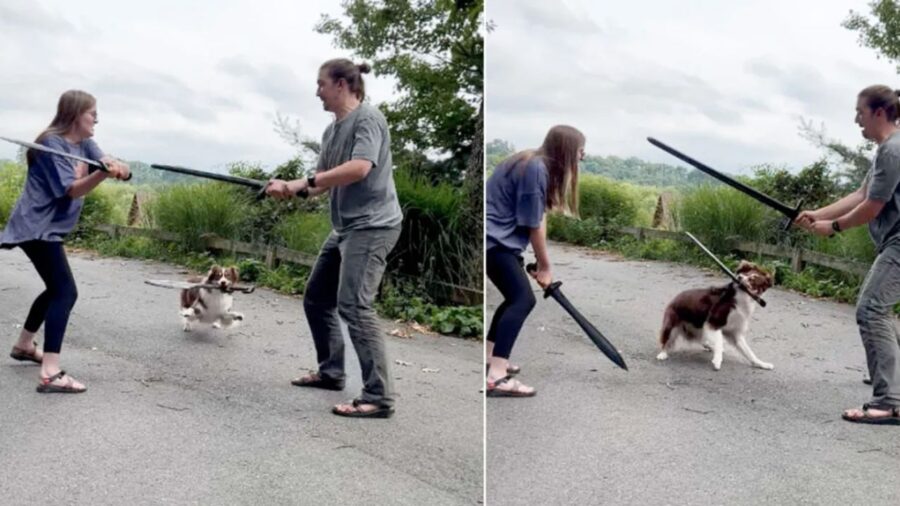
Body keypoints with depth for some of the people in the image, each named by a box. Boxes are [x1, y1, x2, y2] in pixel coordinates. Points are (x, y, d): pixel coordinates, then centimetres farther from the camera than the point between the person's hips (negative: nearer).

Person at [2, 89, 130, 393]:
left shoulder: (84, 143, 8)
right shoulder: (52, 143, -17)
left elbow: (109, 162, -9)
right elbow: (72, 189, -24)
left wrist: (118, 167, -33)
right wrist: (103, 173, -41)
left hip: (48, 227, 10)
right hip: (36, 227, -10)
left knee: (56, 289, 22)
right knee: (65, 291, -19)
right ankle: (50, 374, -25)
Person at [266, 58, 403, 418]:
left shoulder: (367, 118, -12)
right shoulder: (331, 130, 14)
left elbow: (359, 169, -25)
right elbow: (323, 181, 11)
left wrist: (304, 183, -19)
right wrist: (289, 189, -7)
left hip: (372, 225, -10)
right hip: (345, 227, 10)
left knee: (353, 305, -17)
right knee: (316, 298, 16)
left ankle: (379, 397, -14)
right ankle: (331, 372, 31)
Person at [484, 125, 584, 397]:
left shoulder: (539, 165, 12)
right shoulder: (535, 169, -18)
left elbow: (537, 218, 8)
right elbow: (533, 224, -14)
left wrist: (542, 265, 4)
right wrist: (545, 266, -3)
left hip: (497, 238, 11)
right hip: (492, 239, -11)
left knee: (515, 296, 19)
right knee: (523, 299, -16)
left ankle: (489, 358, 29)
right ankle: (495, 378, -23)